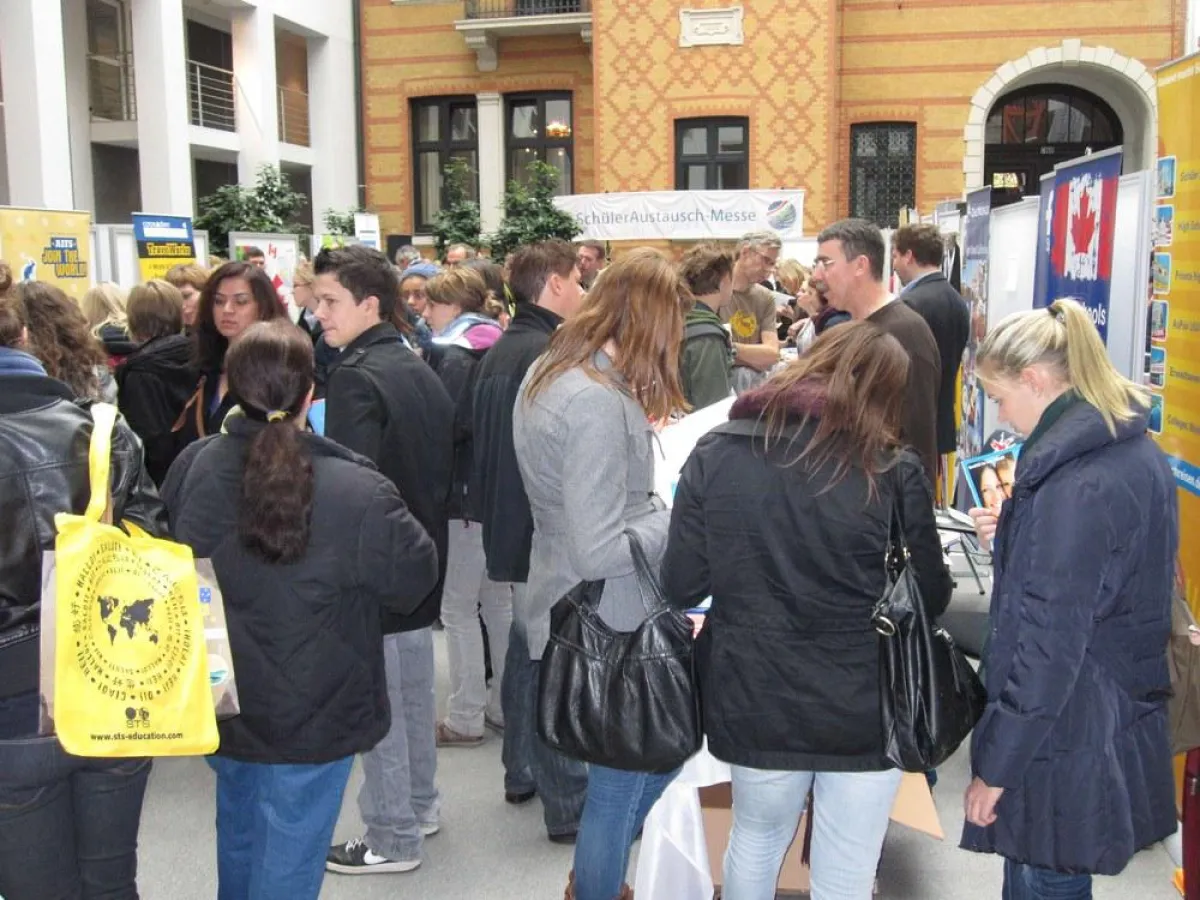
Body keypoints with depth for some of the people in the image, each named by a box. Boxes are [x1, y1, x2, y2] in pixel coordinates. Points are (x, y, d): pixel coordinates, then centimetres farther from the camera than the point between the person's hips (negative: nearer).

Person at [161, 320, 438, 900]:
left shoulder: (191, 468, -10)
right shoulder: (357, 494, -26)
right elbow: (414, 579, -11)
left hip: (216, 706, 5)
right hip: (311, 721, -5)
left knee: (238, 836, 27)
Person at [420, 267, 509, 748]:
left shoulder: (452, 355, -13)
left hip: (465, 495, -8)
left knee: (458, 609, 0)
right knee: (499, 603, 15)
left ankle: (466, 719, 6)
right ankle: (505, 705, 24)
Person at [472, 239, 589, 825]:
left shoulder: (500, 352, 12)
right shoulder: (551, 355, -19)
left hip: (509, 526, 10)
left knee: (526, 650, 20)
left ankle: (522, 773, 33)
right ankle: (568, 804, 5)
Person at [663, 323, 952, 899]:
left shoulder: (715, 453, -7)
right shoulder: (894, 470, -11)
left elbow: (680, 588, -5)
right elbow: (931, 599, -3)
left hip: (753, 700, 2)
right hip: (865, 708, -2)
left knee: (755, 840, 27)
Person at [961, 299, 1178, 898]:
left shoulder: (1076, 483, -24)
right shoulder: (1133, 450, 6)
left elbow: (1049, 647, -24)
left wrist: (995, 766, -17)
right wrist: (1013, 534, 10)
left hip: (1069, 745, -9)